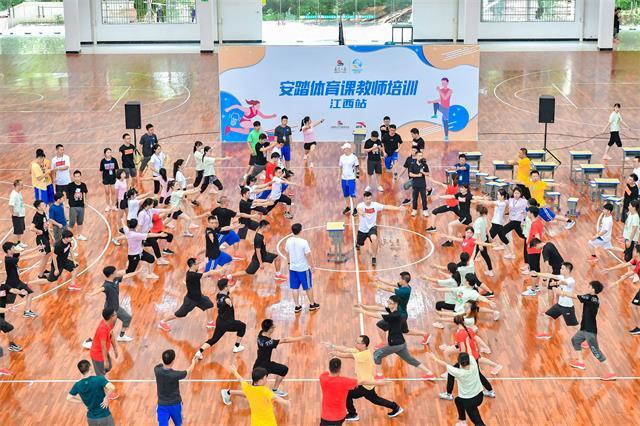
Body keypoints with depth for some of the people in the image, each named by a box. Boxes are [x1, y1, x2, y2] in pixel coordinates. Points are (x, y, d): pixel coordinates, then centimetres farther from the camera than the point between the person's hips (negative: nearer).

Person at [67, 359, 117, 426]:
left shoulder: (77, 385, -6)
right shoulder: (99, 379, -19)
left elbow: (69, 398, 5)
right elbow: (112, 388, -34)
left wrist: (83, 402, 5)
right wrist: (106, 398, -18)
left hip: (91, 418, 3)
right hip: (104, 417, -3)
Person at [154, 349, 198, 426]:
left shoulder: (157, 370, -16)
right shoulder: (175, 374, -25)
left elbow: (161, 365, 11)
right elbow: (188, 371, -3)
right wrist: (193, 363, 19)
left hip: (162, 405, 2)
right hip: (175, 404, -2)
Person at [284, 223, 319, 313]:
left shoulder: (288, 241, -7)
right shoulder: (303, 242, -23)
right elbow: (308, 255, -17)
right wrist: (312, 265, -3)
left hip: (293, 268, 4)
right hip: (303, 268, -4)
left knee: (295, 288, 13)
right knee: (308, 287, 13)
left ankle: (297, 306, 17)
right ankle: (312, 305, 27)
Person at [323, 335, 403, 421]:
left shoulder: (365, 354, -29)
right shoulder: (360, 351, -3)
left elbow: (348, 355, -27)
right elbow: (346, 349, -6)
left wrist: (335, 354, -18)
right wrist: (332, 346, -13)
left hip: (366, 385, -9)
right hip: (368, 382, 9)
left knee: (347, 395, 0)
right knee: (375, 399, 26)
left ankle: (352, 415, 19)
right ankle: (396, 408, 36)